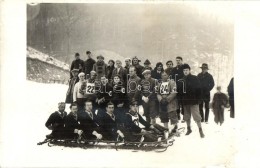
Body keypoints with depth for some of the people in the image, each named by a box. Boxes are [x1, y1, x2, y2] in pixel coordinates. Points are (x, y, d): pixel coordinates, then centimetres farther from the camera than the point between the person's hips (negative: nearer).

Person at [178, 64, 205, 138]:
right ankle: (188, 129, 29)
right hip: (185, 101, 5)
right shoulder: (182, 80, 7)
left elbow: (198, 89, -7)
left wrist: (198, 98, -12)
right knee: (187, 117, 13)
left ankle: (200, 130, -1)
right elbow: (179, 90, 9)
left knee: (196, 116, -8)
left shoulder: (194, 78, -4)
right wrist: (181, 98, -3)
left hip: (193, 101, -4)